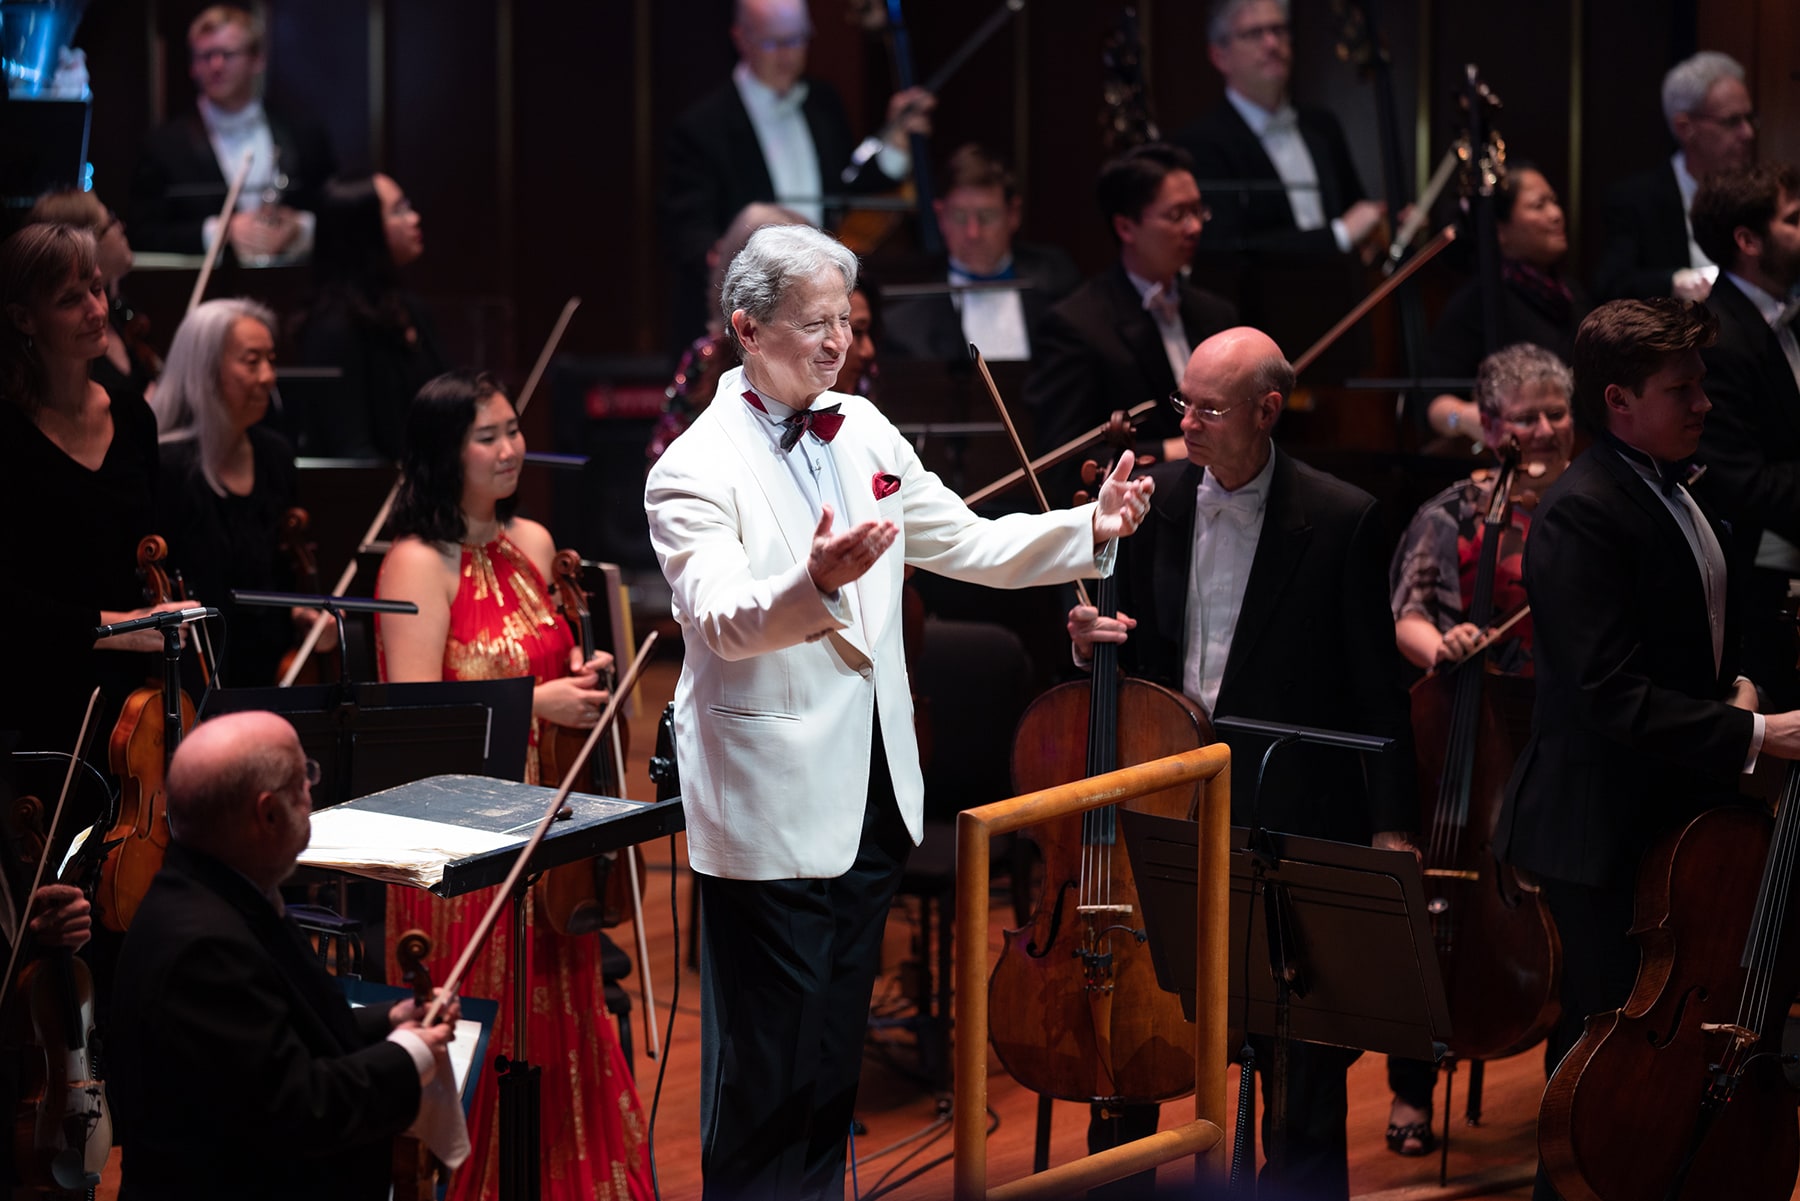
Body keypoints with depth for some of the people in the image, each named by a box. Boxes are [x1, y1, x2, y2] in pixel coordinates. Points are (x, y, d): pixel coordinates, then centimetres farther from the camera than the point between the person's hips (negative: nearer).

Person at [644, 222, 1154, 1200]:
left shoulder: (863, 433, 8)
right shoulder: (696, 471, -14)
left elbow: (966, 544, 11)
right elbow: (721, 620, -28)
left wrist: (1089, 530, -3)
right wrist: (814, 584, -48)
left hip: (872, 789, 7)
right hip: (772, 806, -7)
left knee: (838, 1041, 18)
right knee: (764, 1055, -1)